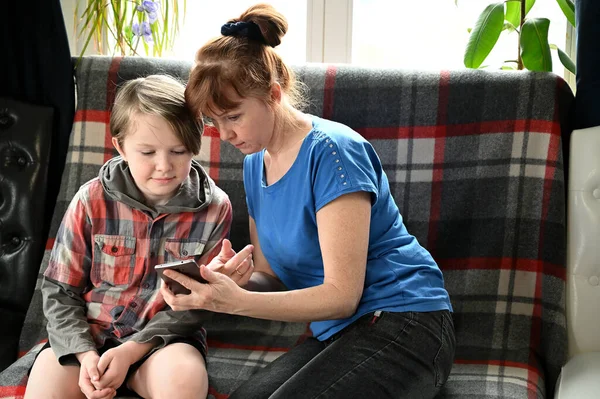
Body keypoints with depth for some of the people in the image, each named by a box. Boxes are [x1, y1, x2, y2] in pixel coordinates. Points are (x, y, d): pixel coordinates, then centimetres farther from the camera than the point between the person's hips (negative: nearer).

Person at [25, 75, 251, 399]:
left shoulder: (214, 208, -5)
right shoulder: (92, 201, -5)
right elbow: (60, 291, 1)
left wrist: (131, 350, -16)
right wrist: (84, 353, -16)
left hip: (163, 338, 0)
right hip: (87, 335, 1)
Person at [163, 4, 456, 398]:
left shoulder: (331, 152, -17)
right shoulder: (255, 164, 8)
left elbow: (342, 294, -20)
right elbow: (272, 277, 11)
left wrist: (235, 302, -30)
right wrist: (226, 284, -12)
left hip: (405, 325, -6)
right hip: (337, 332, 6)